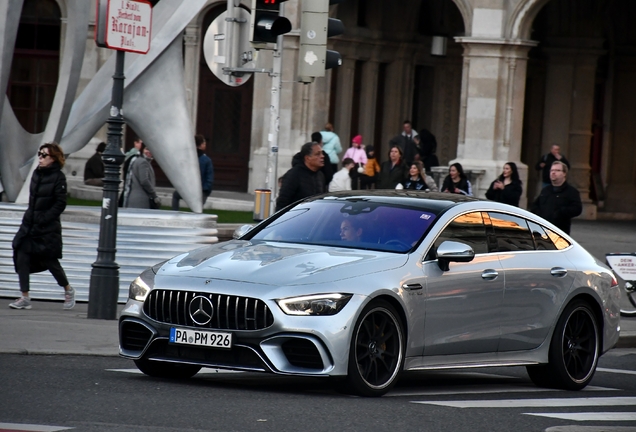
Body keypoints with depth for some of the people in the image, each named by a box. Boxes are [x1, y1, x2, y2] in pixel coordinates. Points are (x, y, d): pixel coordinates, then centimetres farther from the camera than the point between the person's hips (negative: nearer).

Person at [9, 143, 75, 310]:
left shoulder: (58, 177, -11)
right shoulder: (37, 173, 8)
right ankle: (25, 298, 1)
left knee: (49, 260, 3)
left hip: (48, 228, -6)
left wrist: (43, 219, -18)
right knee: (21, 258, -3)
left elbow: (60, 204, -14)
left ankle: (68, 290, 27)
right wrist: (29, 216, 7)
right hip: (29, 224, 6)